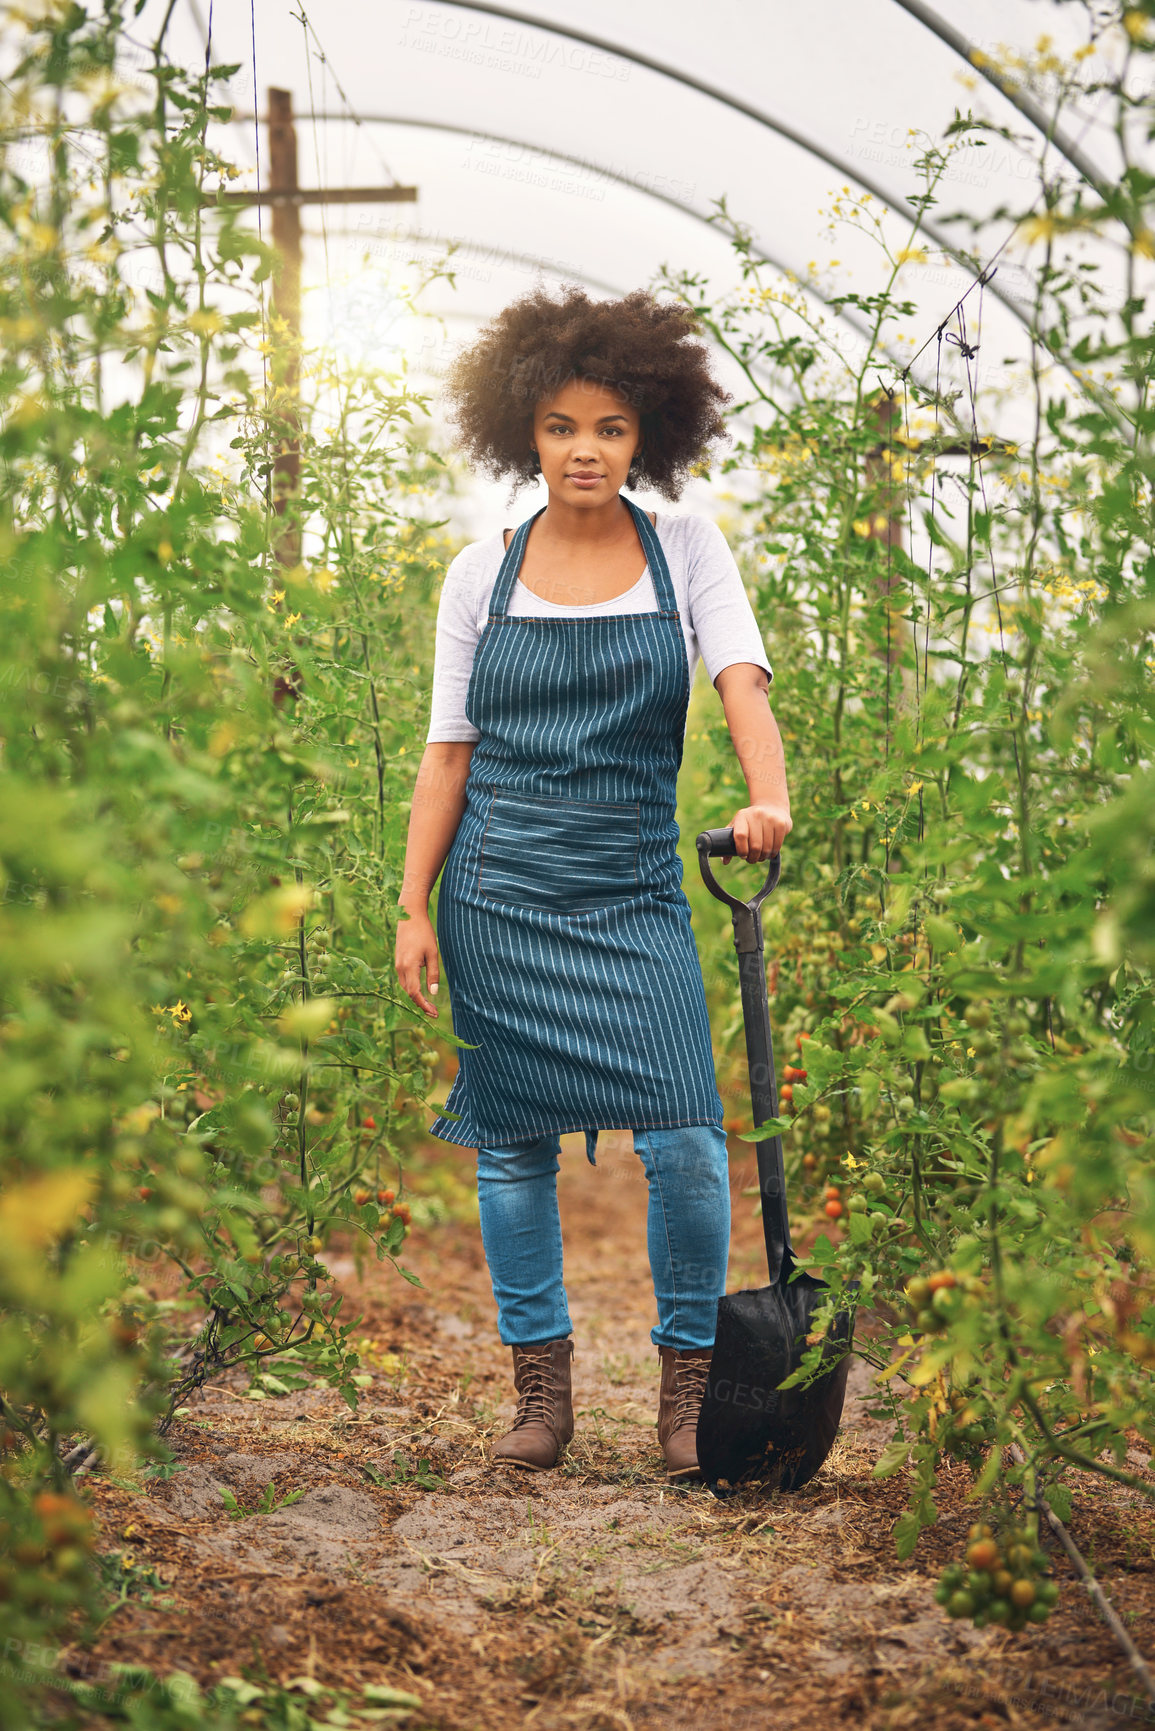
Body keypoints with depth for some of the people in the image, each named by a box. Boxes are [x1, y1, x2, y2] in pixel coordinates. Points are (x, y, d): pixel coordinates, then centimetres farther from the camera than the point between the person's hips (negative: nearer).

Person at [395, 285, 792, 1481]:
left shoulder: (685, 551, 3)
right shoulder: (481, 576, 5)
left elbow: (741, 677, -12)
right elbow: (448, 751, 7)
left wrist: (768, 796, -31)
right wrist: (414, 909, 1)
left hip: (634, 891, -1)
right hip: (499, 890, 1)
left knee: (685, 1144, -9)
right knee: (513, 1146, 4)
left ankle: (687, 1382, 9)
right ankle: (540, 1383, 19)